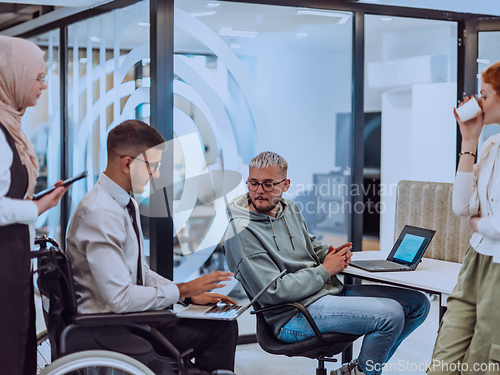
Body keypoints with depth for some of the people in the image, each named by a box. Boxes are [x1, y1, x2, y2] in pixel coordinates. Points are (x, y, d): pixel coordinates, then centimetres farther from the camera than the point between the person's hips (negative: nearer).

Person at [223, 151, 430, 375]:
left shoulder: (289, 209, 9)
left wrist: (331, 254, 1)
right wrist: (325, 270, -13)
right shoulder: (241, 233, -16)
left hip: (331, 290, 9)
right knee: (391, 314, -24)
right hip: (296, 314, -9)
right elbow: (274, 292, -20)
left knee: (418, 304, 7)